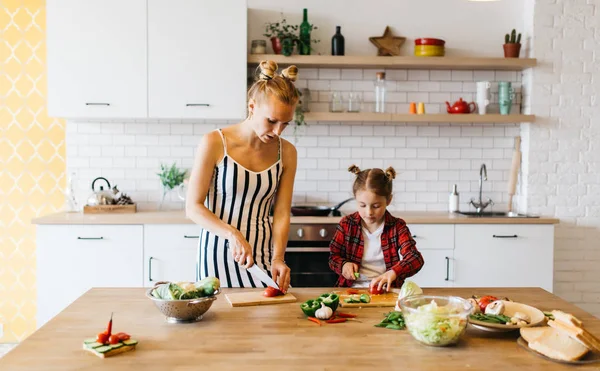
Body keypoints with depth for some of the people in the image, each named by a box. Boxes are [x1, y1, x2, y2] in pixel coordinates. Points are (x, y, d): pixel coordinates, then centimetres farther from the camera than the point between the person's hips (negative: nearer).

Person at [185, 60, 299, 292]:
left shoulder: (286, 152, -2)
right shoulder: (214, 143, -12)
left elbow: (281, 214, -2)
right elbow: (193, 207, -11)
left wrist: (278, 257, -17)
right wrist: (232, 234, -25)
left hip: (263, 254, 3)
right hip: (219, 250, -3)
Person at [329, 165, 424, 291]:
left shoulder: (397, 226, 0)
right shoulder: (347, 224, 3)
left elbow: (416, 259, -11)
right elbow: (334, 256, 12)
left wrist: (394, 272, -30)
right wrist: (343, 265, -12)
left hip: (386, 290, 0)